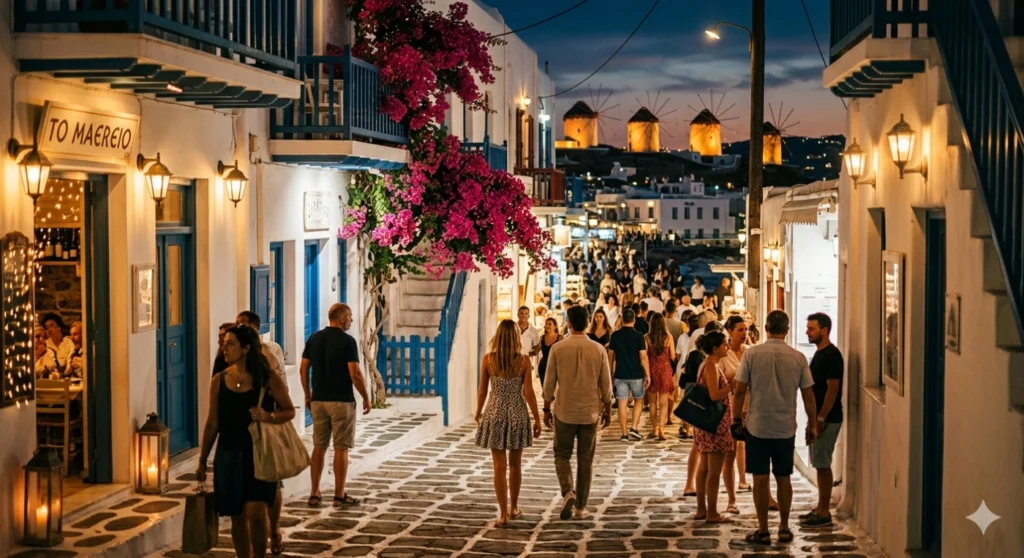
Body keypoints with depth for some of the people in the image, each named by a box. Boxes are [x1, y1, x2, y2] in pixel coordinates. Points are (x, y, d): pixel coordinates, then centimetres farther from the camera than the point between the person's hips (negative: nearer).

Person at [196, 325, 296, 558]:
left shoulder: (269, 379, -5)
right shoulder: (219, 381, 4)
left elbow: (289, 411, 1)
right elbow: (212, 423, 10)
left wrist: (268, 416, -20)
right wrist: (202, 460, 11)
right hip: (228, 456, 3)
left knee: (256, 513, -14)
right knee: (237, 516, 9)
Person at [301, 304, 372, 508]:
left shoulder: (314, 338, 6)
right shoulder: (347, 340, -11)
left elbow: (303, 369, 6)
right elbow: (355, 374, -16)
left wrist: (308, 395, 16)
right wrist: (366, 398, -5)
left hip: (319, 400, 5)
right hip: (342, 401, -5)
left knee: (319, 447, 11)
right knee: (341, 448, 1)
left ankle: (314, 493, 12)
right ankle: (339, 495, 4)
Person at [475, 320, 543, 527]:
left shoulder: (488, 359, -7)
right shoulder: (524, 361, -9)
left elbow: (482, 390, -1)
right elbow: (528, 392, -9)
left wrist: (478, 412, 14)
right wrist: (537, 418, -2)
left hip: (495, 414, 0)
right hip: (517, 414, 1)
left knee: (499, 466, 2)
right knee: (515, 465, 17)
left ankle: (503, 514, 0)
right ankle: (513, 508, 29)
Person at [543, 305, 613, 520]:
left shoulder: (558, 349, -8)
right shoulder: (598, 350, -4)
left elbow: (549, 383, -3)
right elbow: (606, 384, 1)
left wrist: (546, 409, 8)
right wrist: (607, 410, 14)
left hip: (564, 411, -1)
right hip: (590, 412, 1)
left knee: (562, 454, 13)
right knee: (585, 460, 10)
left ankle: (568, 491, -11)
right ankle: (580, 506, 14)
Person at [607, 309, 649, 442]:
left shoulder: (615, 335, 1)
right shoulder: (638, 335, -8)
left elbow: (610, 356, 7)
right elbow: (643, 357, -11)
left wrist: (611, 373, 18)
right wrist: (648, 374, -5)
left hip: (620, 375, 2)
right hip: (636, 375, -2)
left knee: (622, 404, 3)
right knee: (638, 401, 17)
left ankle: (624, 433, 3)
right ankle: (634, 428, 6)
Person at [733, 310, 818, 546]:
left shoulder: (752, 354, -7)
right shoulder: (798, 357, -3)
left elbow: (739, 391, -6)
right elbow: (808, 395, 1)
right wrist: (812, 425, 13)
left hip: (757, 427, -2)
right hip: (786, 428, 2)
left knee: (760, 480, 5)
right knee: (783, 479, 13)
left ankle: (763, 531, 8)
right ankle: (784, 529, 19)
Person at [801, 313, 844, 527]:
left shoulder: (831, 355, -16)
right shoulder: (819, 353, 15)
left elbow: (833, 389, -20)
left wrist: (821, 419, -22)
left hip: (827, 419, -10)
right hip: (818, 418, 10)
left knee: (823, 464, -6)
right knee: (820, 464, 13)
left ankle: (824, 513, -2)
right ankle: (820, 509, 20)